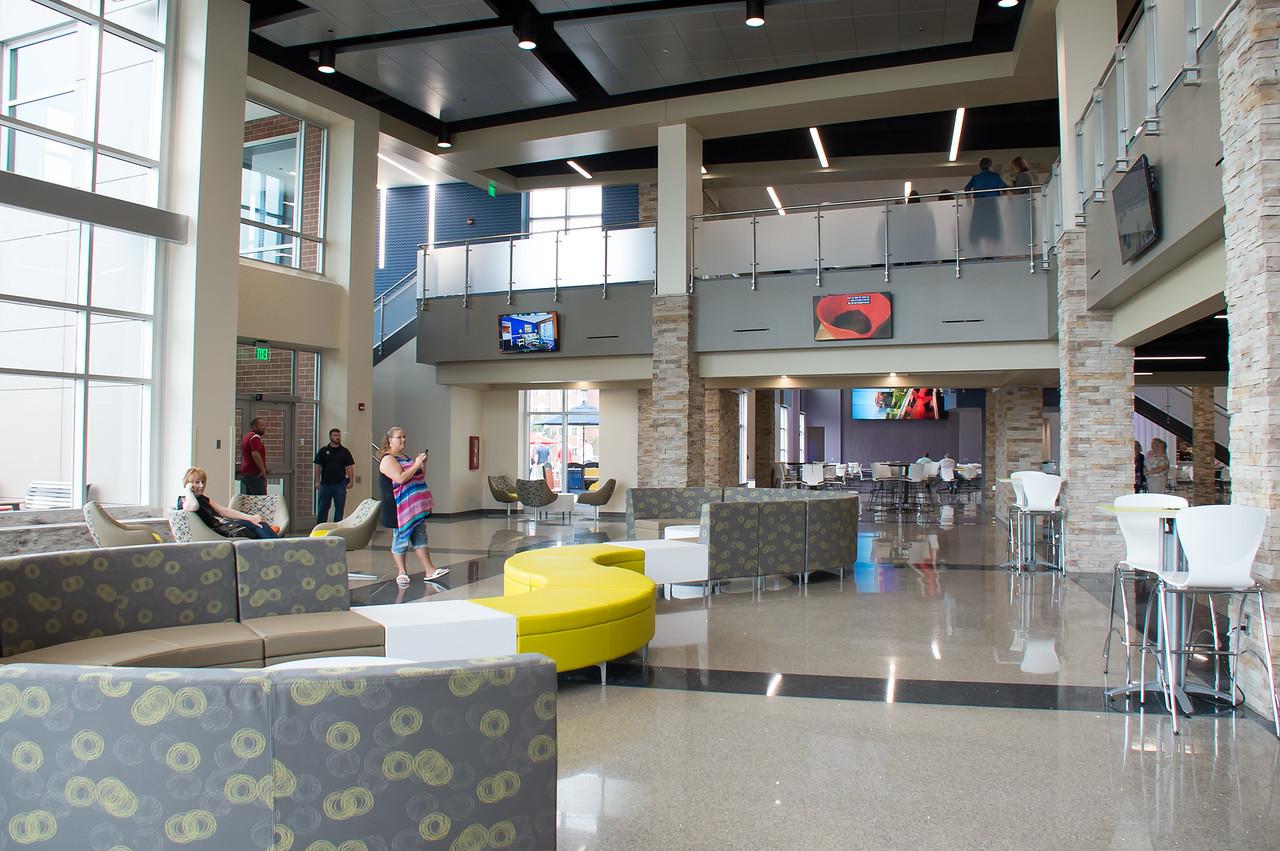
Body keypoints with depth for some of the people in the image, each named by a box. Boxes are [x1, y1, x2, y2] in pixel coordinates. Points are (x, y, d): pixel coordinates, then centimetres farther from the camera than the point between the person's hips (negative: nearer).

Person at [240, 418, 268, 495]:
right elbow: (255, 454, -23)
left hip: (244, 473, 10)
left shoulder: (246, 437, 21)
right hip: (255, 474, -10)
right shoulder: (255, 437, -11)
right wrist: (263, 470, -19)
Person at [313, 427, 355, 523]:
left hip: (340, 484, 0)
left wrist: (351, 481, -8)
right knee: (323, 508, 6)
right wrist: (317, 482, -3)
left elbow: (349, 467, 2)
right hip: (325, 484, 0)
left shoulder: (345, 451, 4)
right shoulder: (323, 451, 4)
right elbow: (318, 467, 4)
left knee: (339, 508, 3)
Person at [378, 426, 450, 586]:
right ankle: (401, 573, 9)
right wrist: (416, 465, -18)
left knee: (420, 537, 7)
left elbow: (421, 477, 23)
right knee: (401, 537, 0)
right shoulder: (388, 459, -9)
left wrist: (423, 464, 6)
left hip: (417, 505, 9)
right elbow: (401, 478, -23)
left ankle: (429, 570, 7)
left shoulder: (405, 457, 18)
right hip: (402, 506, -8)